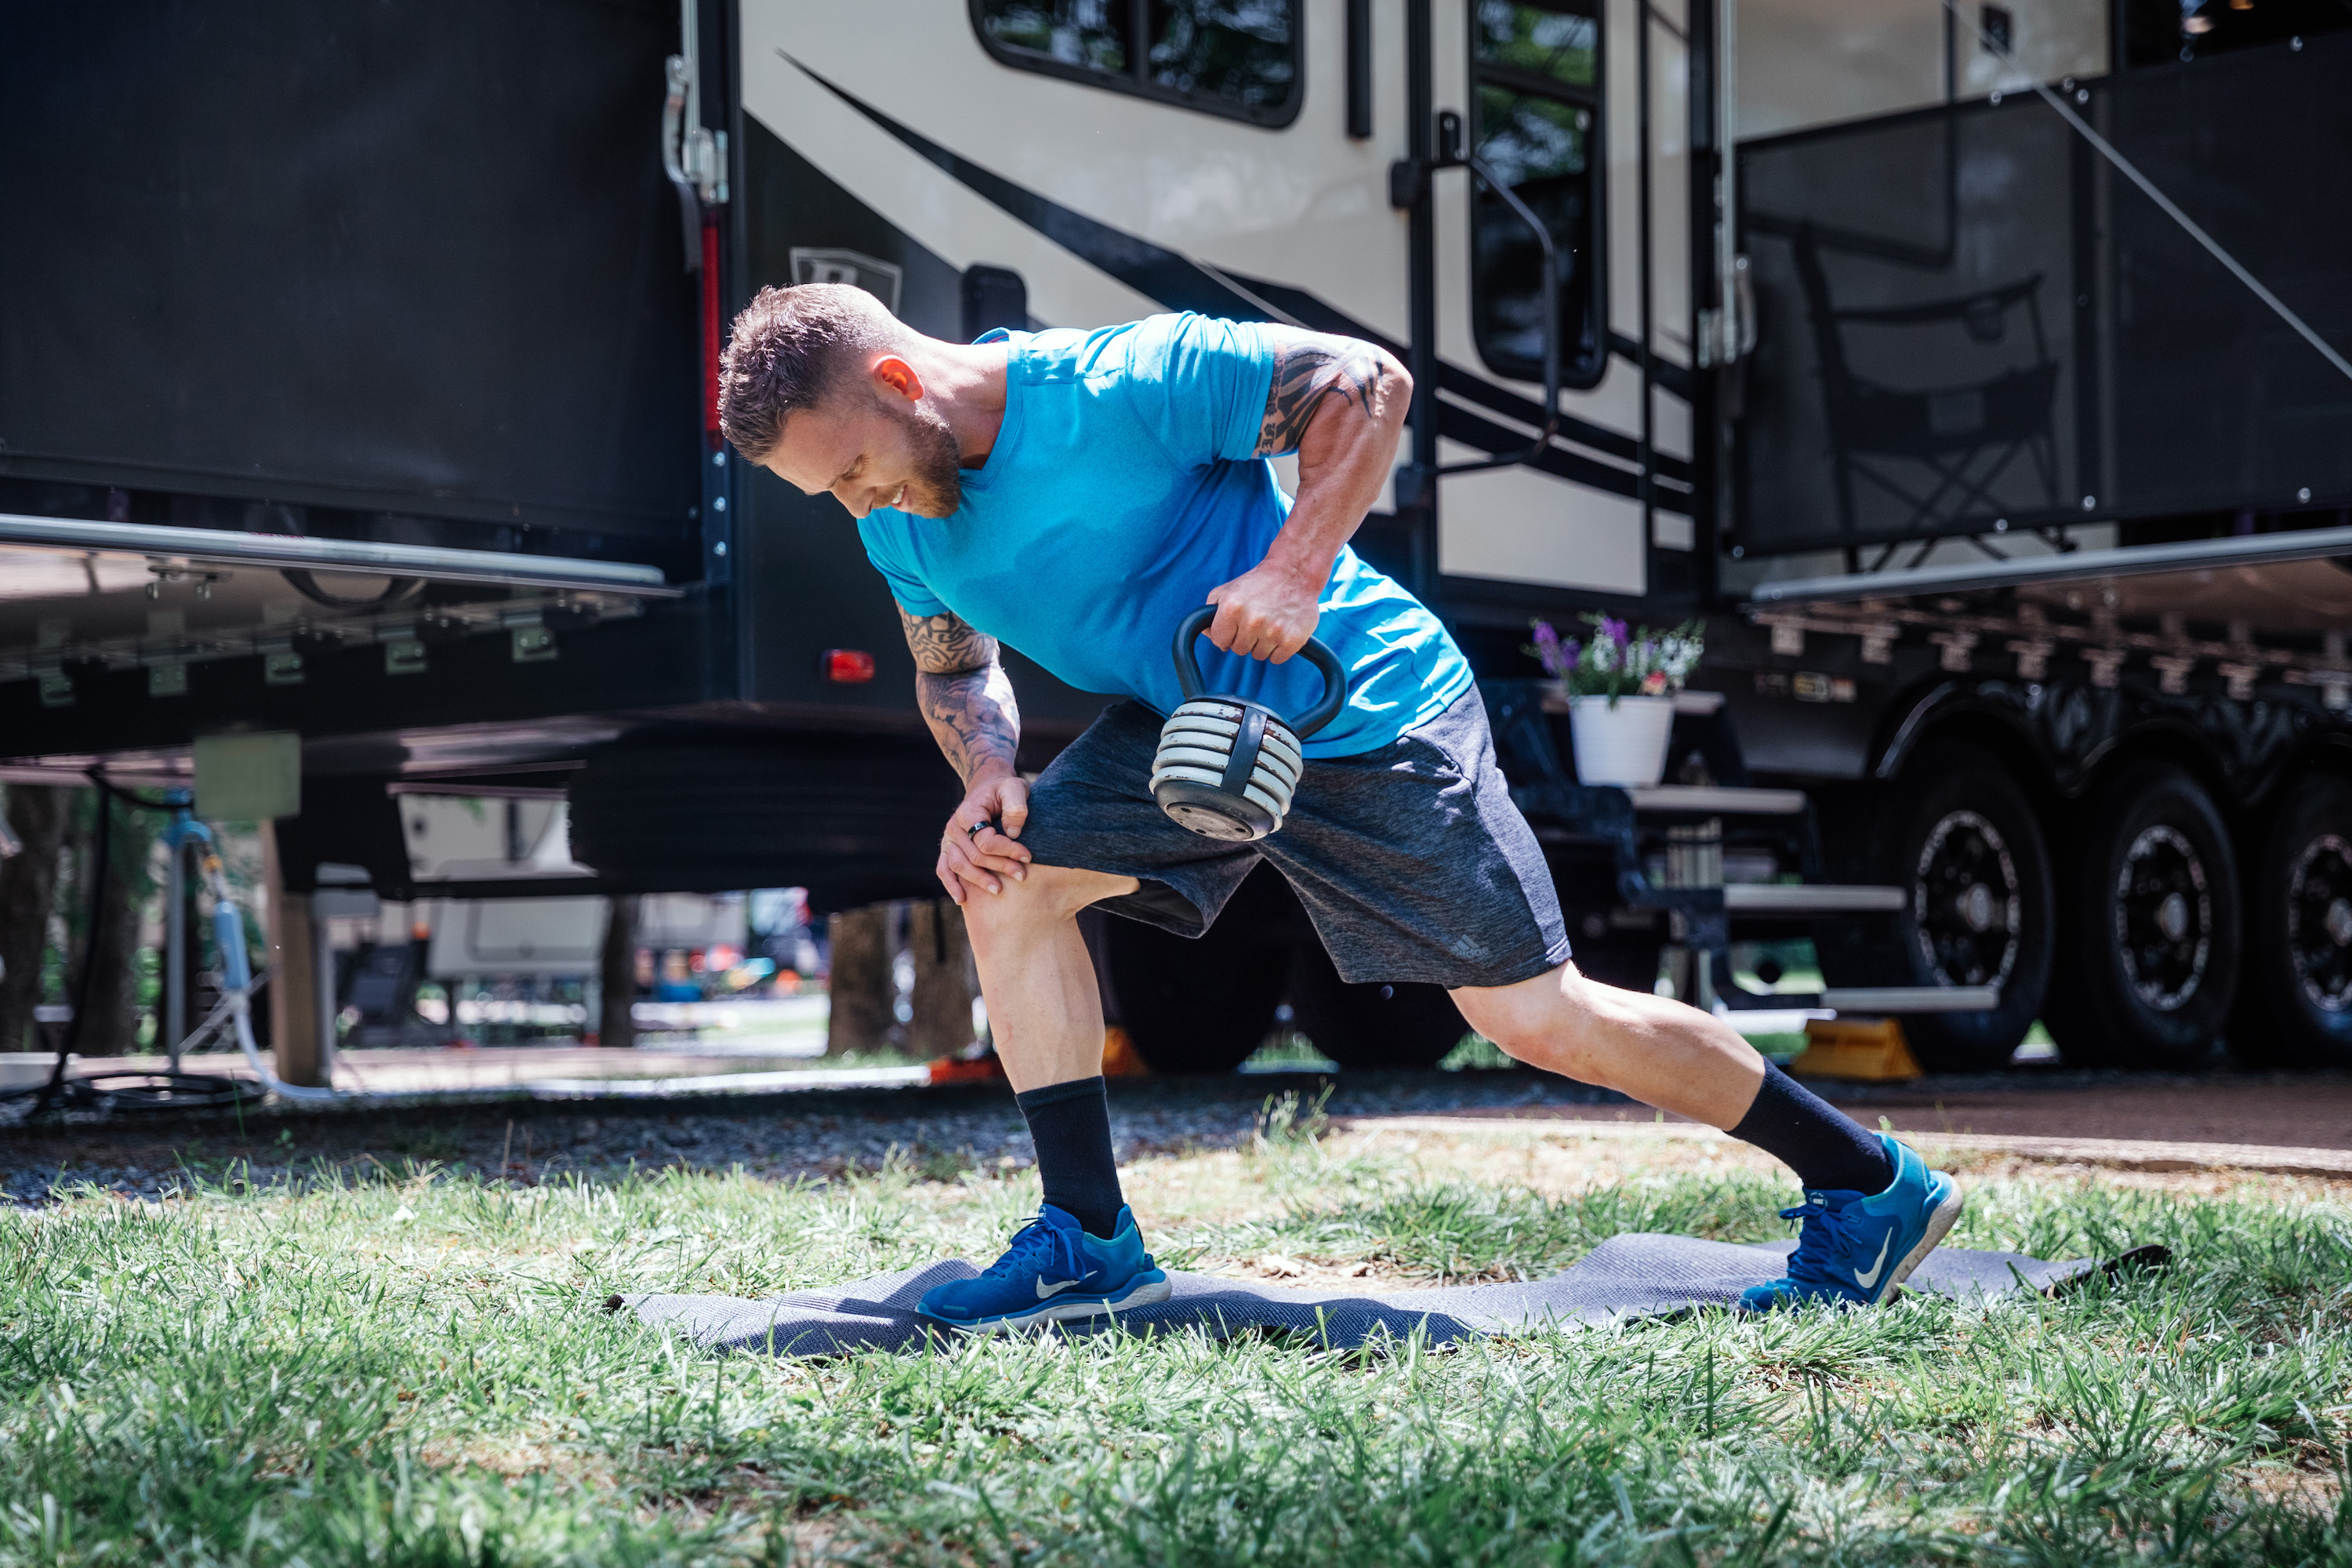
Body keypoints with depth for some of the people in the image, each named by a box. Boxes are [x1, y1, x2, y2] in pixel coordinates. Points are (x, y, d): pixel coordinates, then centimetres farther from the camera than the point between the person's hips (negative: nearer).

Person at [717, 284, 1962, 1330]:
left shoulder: (1118, 388, -26)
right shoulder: (900, 524, -3)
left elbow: (1367, 382, -22)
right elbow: (955, 672, 13)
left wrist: (1296, 572, -32)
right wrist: (987, 777, -8)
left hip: (1364, 713, -7)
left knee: (1536, 1016, -6)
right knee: (1005, 881, -10)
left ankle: (1875, 1187, 9)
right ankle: (1091, 1243, -2)